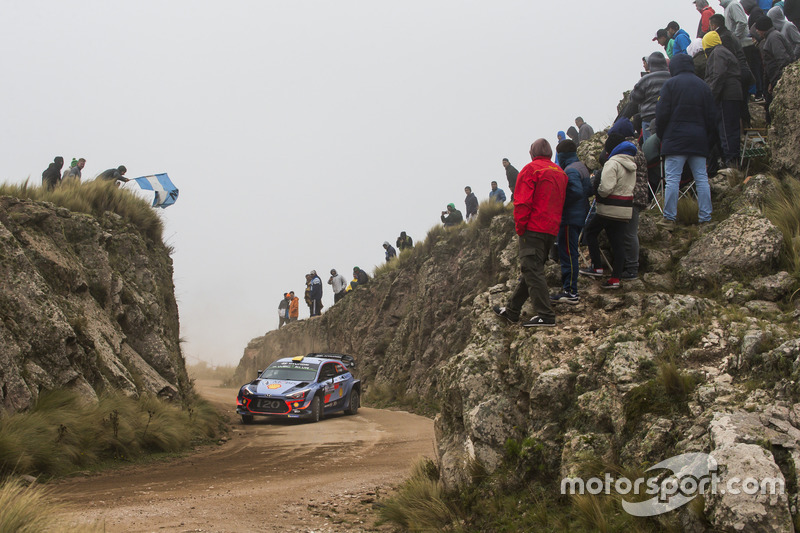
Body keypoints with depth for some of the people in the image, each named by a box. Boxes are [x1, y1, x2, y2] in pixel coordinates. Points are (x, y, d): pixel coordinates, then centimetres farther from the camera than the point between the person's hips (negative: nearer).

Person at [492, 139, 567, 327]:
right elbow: (561, 202, 17)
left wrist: (520, 227, -7)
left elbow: (522, 202, -14)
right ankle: (512, 310, 21)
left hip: (533, 228, -8)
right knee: (532, 270, 12)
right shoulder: (560, 173, 15)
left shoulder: (531, 169, -7)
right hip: (552, 230, 8)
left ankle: (545, 315, -14)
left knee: (532, 270, -8)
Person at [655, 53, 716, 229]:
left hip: (675, 138, -4)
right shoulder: (703, 86, 12)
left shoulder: (670, 84, -2)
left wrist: (661, 135, 5)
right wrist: (709, 138, 19)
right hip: (699, 139, 4)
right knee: (701, 178, 6)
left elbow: (662, 113, -6)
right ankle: (705, 217, 6)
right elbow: (710, 116, 13)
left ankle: (669, 218, -5)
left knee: (672, 179, -4)